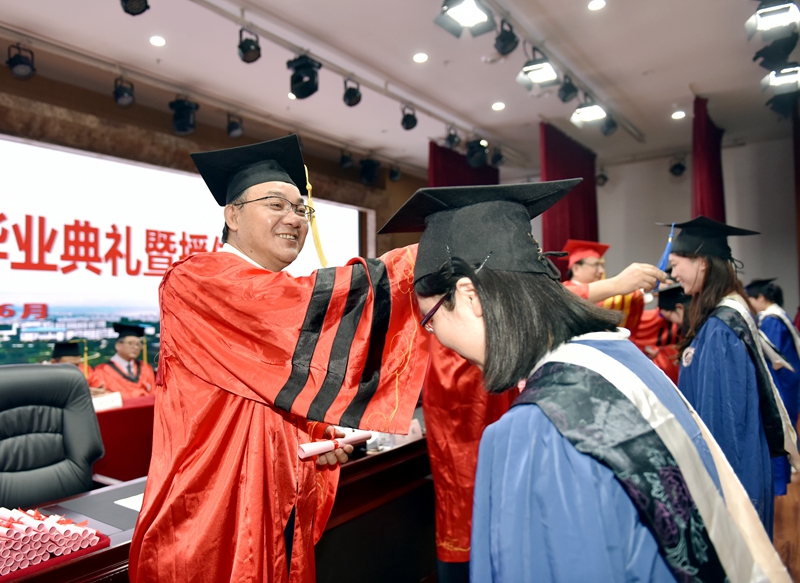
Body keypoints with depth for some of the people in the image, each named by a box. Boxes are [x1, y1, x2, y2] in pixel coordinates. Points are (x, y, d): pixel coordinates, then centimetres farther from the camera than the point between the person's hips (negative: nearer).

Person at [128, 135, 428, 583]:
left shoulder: (283, 305, 11)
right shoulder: (196, 281, -14)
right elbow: (309, 303, -29)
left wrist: (320, 436, -4)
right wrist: (433, 256, -28)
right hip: (211, 527, -7)